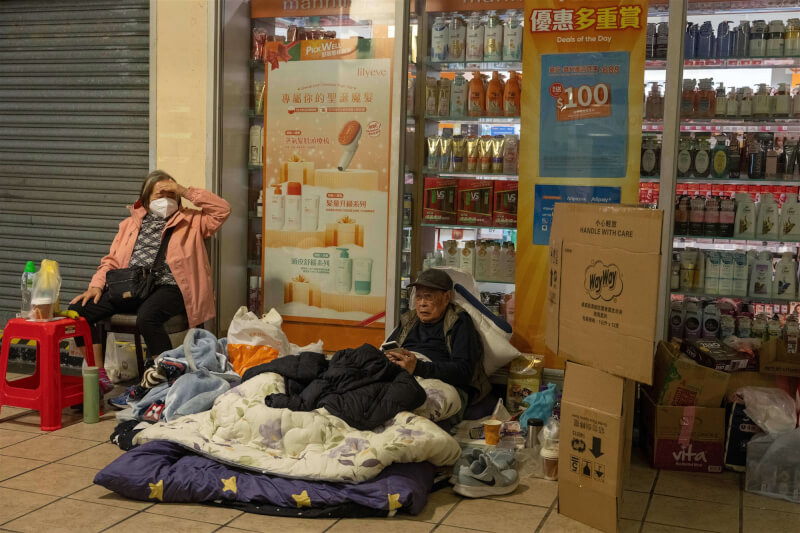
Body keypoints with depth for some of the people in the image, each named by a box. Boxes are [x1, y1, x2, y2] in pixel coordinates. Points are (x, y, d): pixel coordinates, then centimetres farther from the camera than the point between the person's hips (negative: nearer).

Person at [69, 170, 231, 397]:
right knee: (78, 309, -16)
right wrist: (96, 285, 4)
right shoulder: (130, 223, 27)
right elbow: (112, 260, 22)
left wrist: (186, 192, 2)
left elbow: (222, 210, 2)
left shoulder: (191, 221, 16)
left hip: (167, 287, -5)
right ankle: (99, 378, -9)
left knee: (146, 317, -38)